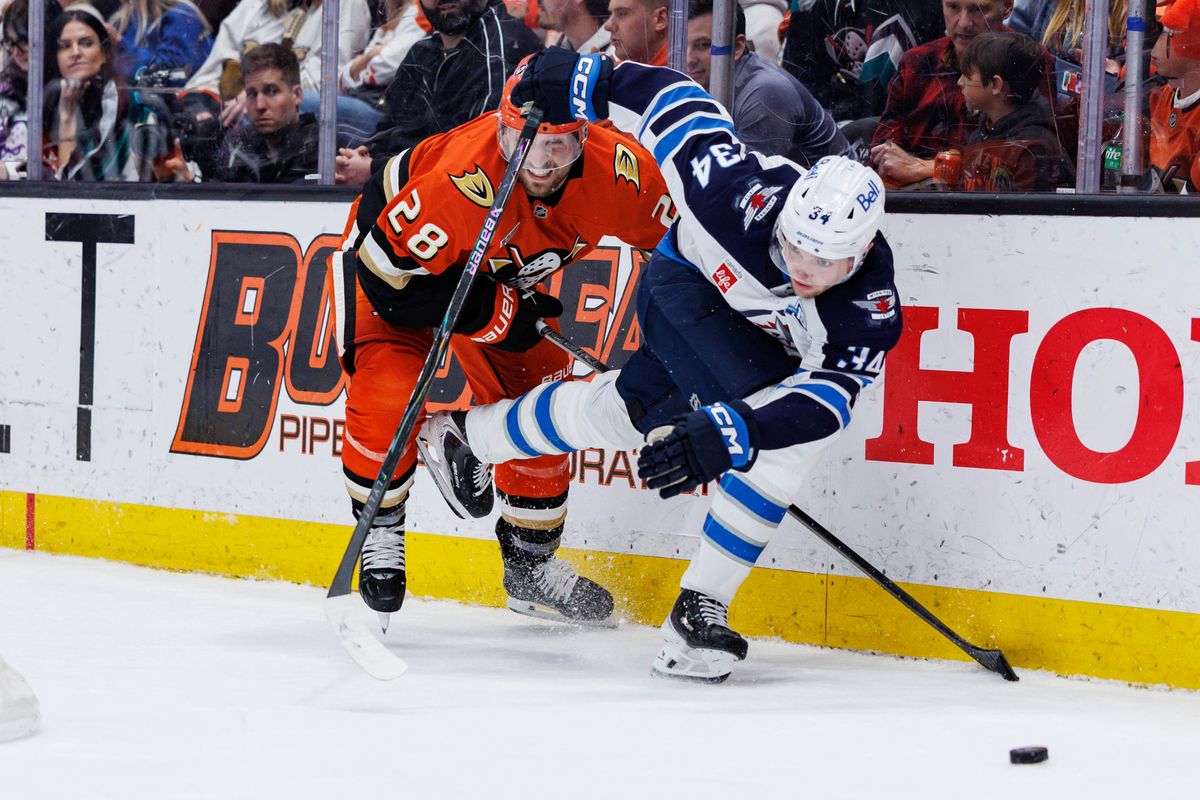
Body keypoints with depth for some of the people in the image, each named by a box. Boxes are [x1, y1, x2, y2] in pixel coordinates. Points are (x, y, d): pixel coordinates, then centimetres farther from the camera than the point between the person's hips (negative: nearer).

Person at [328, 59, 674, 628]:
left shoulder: (620, 171, -29)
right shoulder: (461, 185, -44)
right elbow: (389, 274, -34)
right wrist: (496, 313, -30)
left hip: (502, 272, 5)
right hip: (384, 246, -5)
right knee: (388, 394, -22)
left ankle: (530, 564, 22)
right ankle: (380, 534, 3)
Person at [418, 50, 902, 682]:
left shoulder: (872, 308, -36)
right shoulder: (747, 192, -40)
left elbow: (824, 398, -44)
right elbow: (679, 104, -27)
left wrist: (728, 433, -57)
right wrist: (588, 80, -26)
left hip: (774, 349, 2)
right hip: (688, 283, -2)